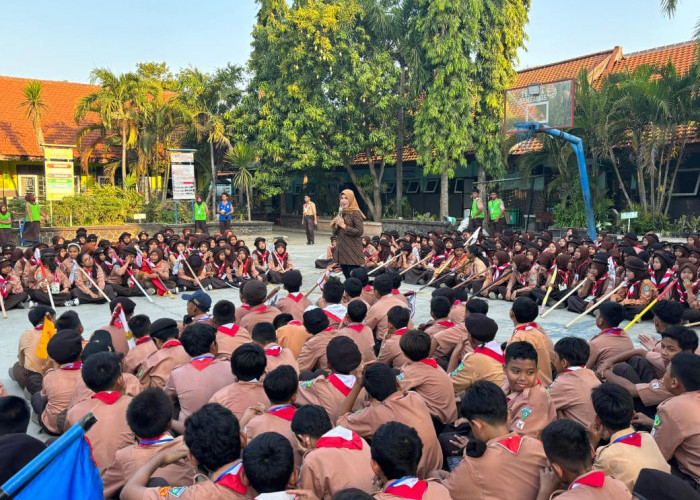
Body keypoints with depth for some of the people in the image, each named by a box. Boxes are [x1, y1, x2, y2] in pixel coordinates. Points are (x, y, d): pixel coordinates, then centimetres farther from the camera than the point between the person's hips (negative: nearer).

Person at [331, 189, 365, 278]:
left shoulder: (355, 213, -8)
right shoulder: (341, 213, 15)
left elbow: (360, 232, -17)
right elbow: (335, 232, 17)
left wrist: (343, 225, -15)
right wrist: (337, 225, -5)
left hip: (353, 252, -8)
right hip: (341, 250, 8)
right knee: (347, 278, 12)